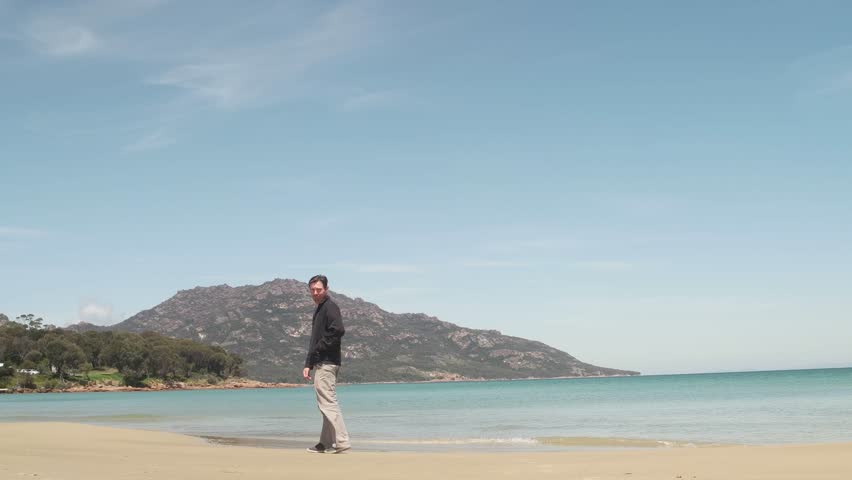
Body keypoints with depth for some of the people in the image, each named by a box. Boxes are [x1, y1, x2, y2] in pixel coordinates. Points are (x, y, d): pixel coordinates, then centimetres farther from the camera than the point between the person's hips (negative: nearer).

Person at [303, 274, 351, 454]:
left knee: (328, 403, -11)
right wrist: (308, 364, 17)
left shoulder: (330, 307, -8)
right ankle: (326, 443, 17)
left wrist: (318, 349, -15)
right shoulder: (319, 310, 21)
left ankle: (342, 442, -12)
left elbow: (338, 331, -23)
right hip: (321, 363, 10)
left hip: (327, 363, -10)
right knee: (326, 404, 12)